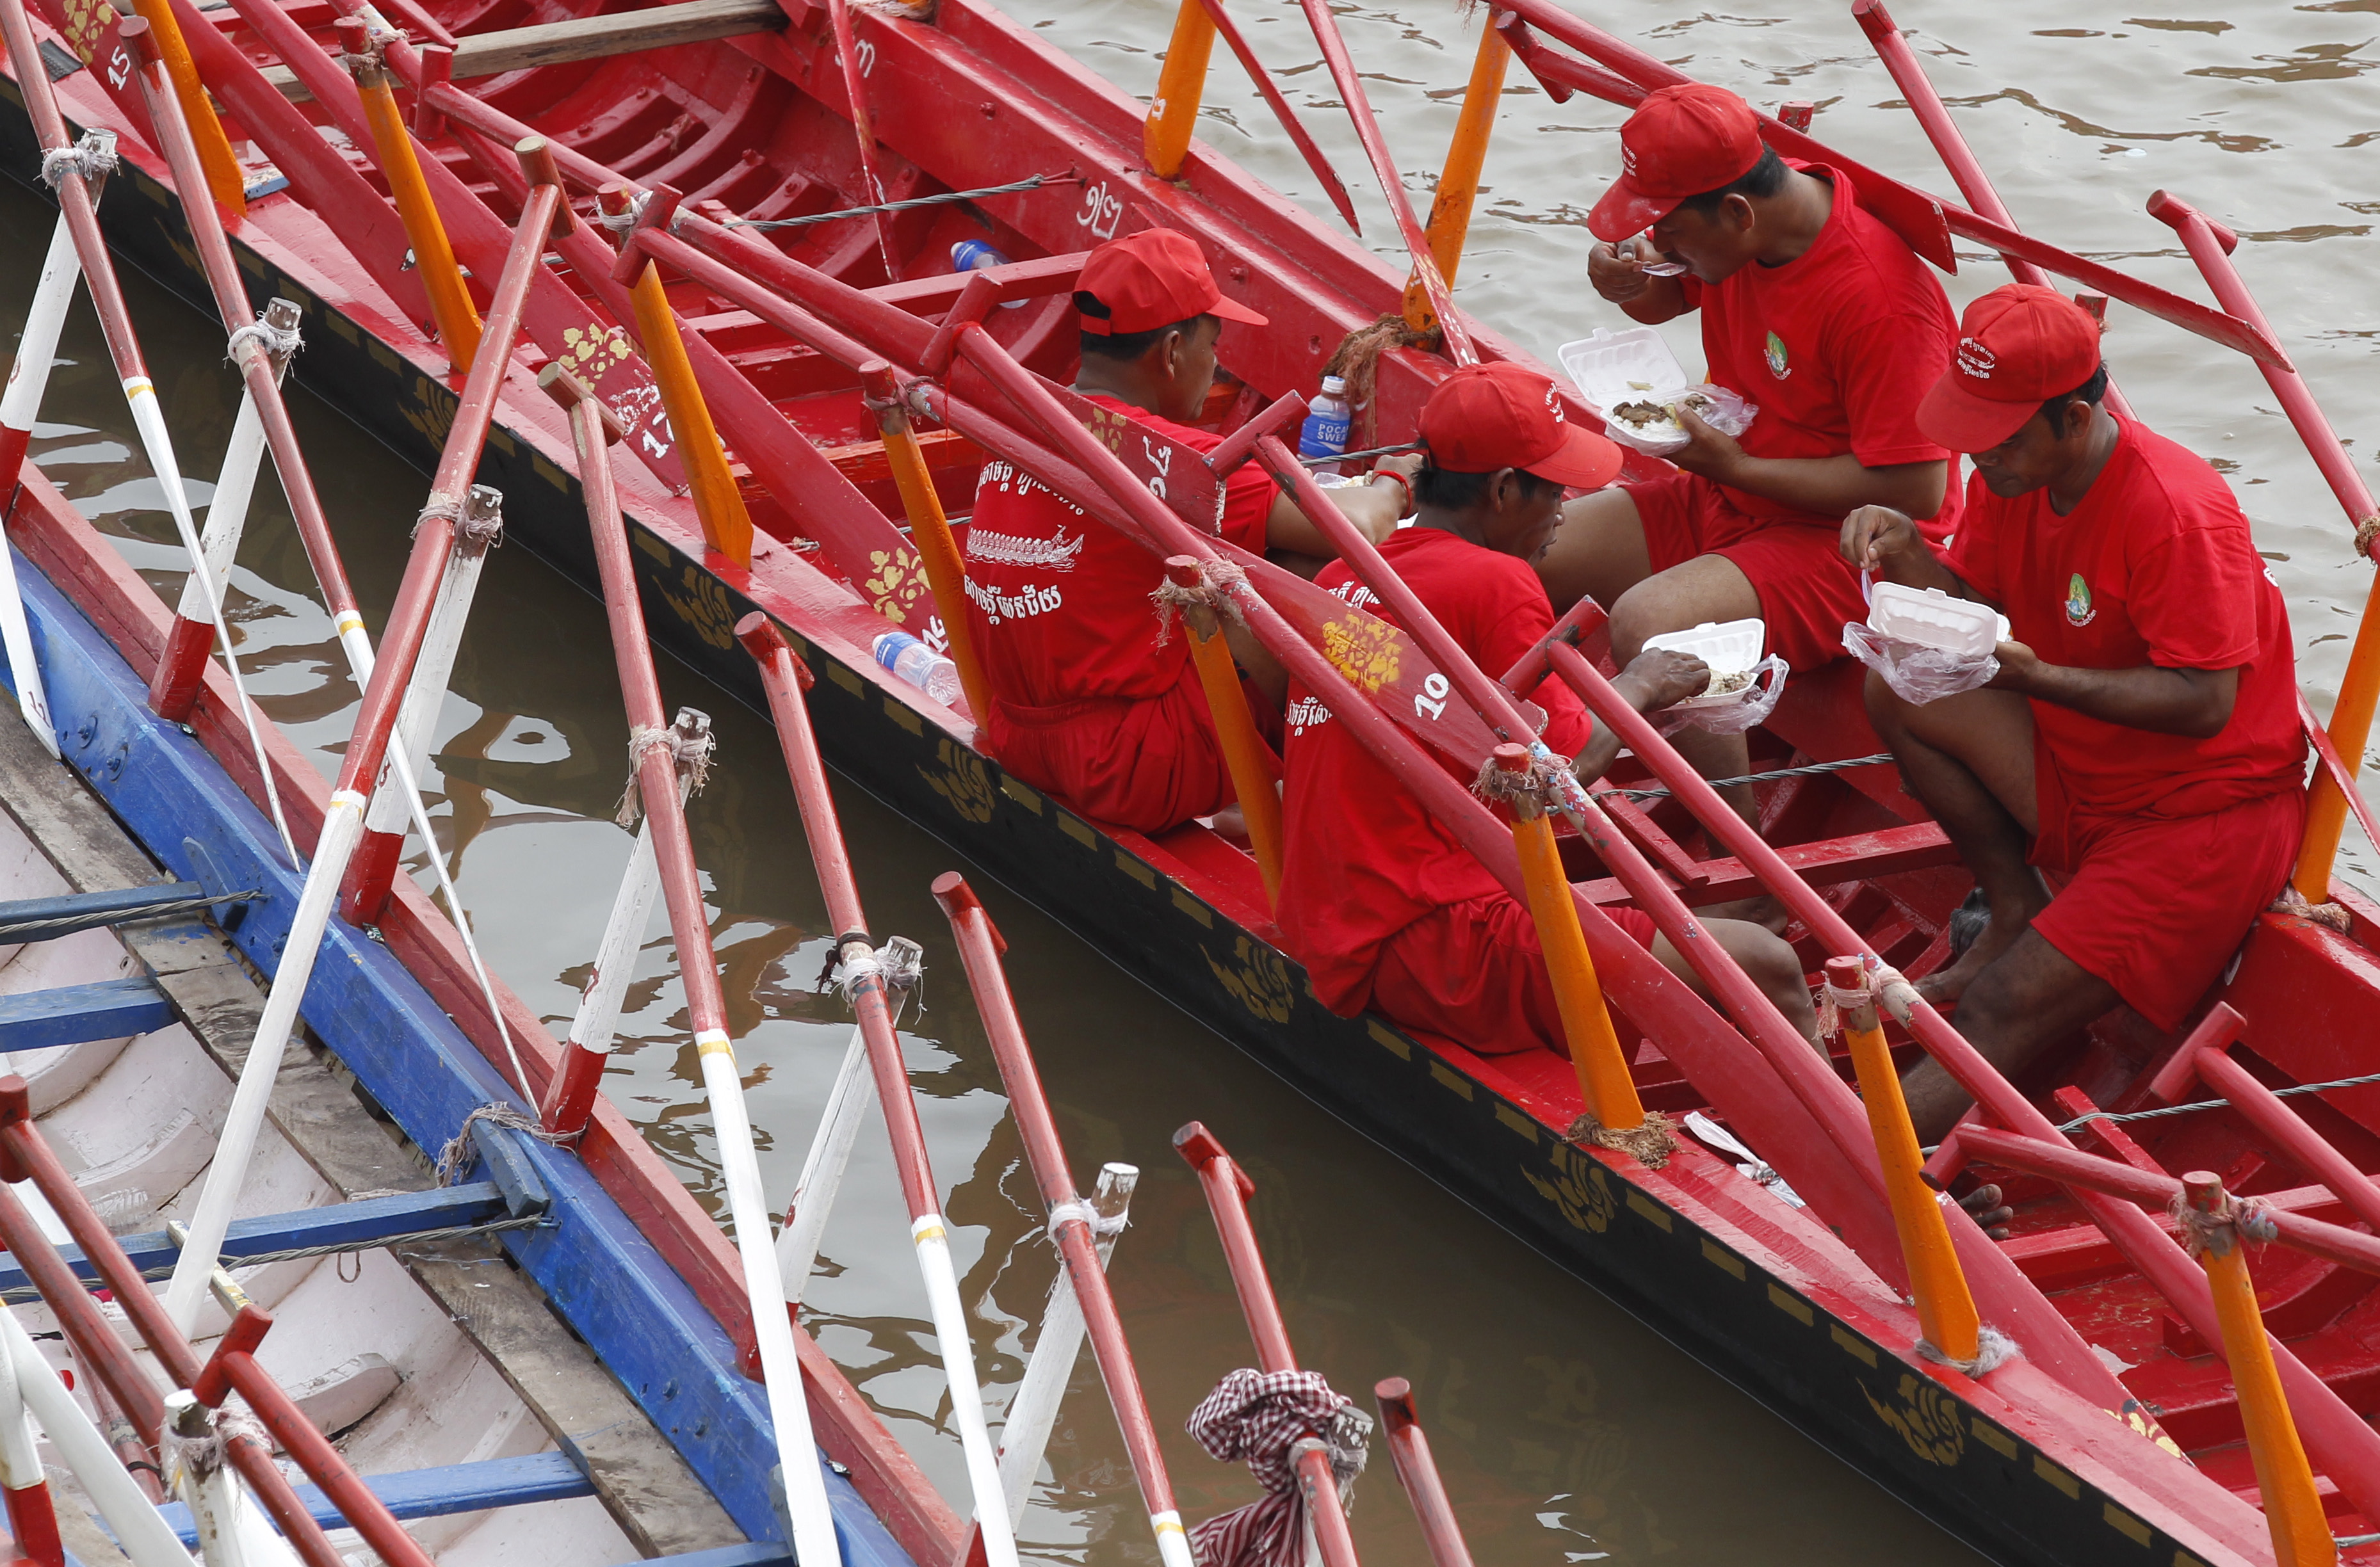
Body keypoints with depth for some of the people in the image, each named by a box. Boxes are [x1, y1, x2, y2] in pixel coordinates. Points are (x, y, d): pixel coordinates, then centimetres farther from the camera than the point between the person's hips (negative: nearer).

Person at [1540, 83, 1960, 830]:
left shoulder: (1879, 300, -28)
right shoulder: (1732, 232, -2)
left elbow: (1915, 491, -27)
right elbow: (1670, 297, 22)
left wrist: (1738, 466, -20)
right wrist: (1628, 282, -5)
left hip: (1842, 547, -9)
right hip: (1724, 501, 9)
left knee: (1646, 624, -33)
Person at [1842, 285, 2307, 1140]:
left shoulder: (2176, 513, -26)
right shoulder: (2015, 476, -1)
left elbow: (2205, 703, -27)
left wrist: (2038, 677, -34)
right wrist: (1906, 554, -15)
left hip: (2209, 813, -9)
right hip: (2080, 780, 9)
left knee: (2003, 1009, -22)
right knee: (1900, 692, -3)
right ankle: (2017, 919, 6)